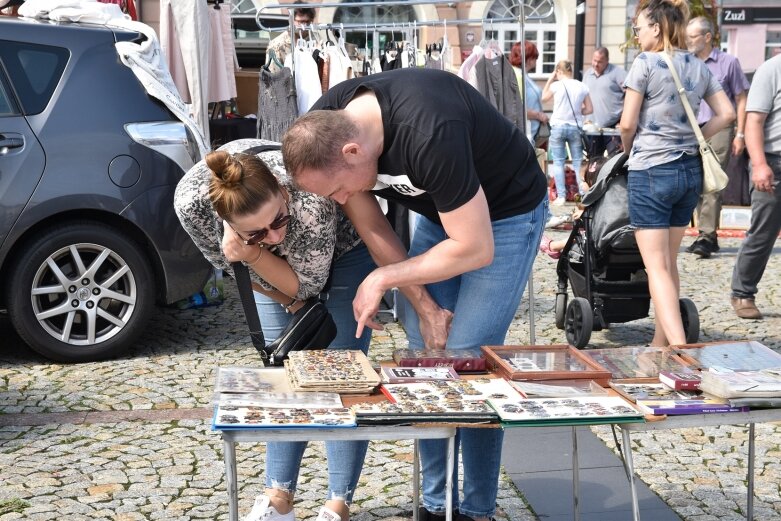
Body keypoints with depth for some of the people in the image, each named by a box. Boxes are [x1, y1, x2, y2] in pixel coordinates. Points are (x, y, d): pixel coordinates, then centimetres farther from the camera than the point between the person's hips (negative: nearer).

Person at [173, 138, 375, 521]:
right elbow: (229, 264, -13)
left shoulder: (311, 201, -44)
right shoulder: (191, 200, -35)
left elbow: (307, 285, -27)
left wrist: (252, 254, -41)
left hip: (343, 249, -3)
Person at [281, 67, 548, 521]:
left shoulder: (429, 135, -39)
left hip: (506, 212, -6)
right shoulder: (323, 128, -17)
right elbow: (370, 225, -7)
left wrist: (384, 279, -21)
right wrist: (425, 306, -12)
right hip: (438, 211, 7)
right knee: (423, 356, 1)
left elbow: (475, 249, -31)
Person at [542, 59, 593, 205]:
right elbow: (589, 109, 2)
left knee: (558, 162, 5)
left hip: (558, 127, -2)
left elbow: (544, 98, 10)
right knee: (578, 161, 9)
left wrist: (550, 80, 12)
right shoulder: (582, 87, -2)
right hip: (575, 127, 2)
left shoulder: (556, 85, -9)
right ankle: (583, 193, 8)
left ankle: (561, 196, 1)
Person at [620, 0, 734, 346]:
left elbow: (627, 124, -9)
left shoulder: (645, 63, -9)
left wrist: (628, 150, 10)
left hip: (650, 171, -7)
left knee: (656, 267, -6)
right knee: (669, 262, 16)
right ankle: (661, 342, 23)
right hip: (690, 171, 7)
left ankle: (679, 347, -17)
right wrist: (693, 139, 13)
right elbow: (726, 114, 10)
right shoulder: (699, 67, 10)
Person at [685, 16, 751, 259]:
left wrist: (740, 135, -4)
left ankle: (707, 236, -13)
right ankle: (708, 236, 14)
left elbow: (741, 100, 3)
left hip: (718, 130, -5)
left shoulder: (728, 63, 1)